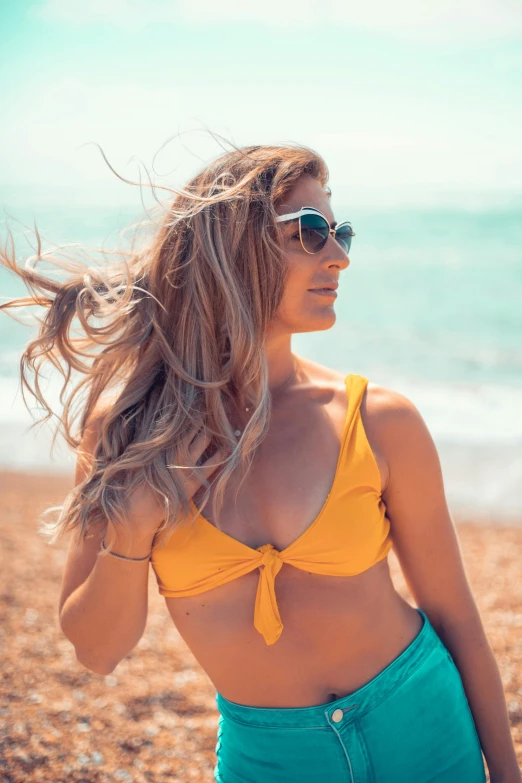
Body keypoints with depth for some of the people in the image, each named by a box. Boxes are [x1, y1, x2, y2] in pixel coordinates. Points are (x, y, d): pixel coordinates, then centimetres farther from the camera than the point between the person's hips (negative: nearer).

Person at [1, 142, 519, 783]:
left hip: (419, 731, 0)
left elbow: (453, 611, -3)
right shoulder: (125, 431, -12)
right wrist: (132, 530, -24)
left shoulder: (381, 424, -14)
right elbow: (96, 651, -7)